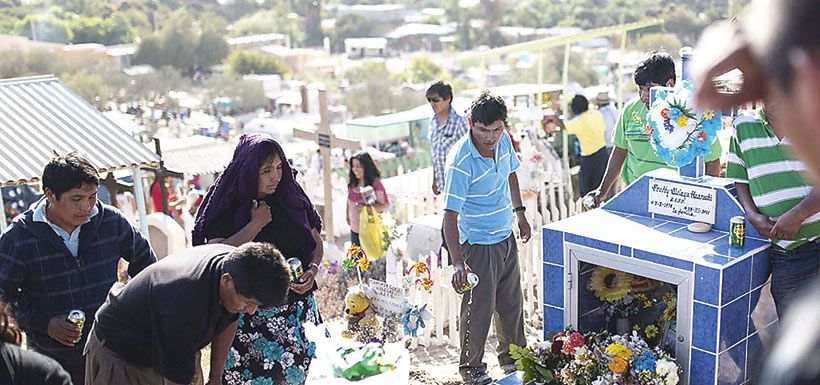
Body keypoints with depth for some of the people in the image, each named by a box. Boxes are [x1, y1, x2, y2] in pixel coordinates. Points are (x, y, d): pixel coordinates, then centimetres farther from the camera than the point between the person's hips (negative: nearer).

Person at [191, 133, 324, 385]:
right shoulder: (228, 206, -6)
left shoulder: (292, 198, 4)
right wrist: (256, 224, -17)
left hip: (297, 310, 4)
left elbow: (317, 243, 13)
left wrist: (312, 270, -6)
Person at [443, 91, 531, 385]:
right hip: (478, 243, -7)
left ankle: (513, 355, 42)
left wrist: (519, 212, 17)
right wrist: (458, 262, -37)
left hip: (506, 237, 7)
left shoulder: (503, 140, -6)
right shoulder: (461, 162, -28)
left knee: (512, 302, 20)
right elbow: (450, 216, -30)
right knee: (480, 307, 3)